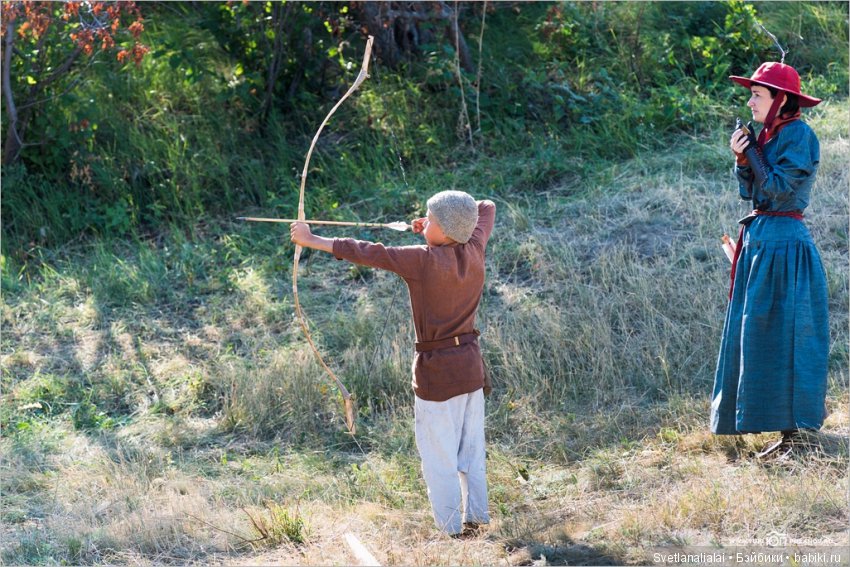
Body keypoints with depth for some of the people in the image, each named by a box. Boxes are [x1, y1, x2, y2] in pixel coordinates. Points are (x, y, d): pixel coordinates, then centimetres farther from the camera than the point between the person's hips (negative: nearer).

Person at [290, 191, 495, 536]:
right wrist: (444, 224, 14)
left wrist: (312, 240, -11)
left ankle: (453, 530, 9)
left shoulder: (424, 261, -20)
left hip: (437, 373, -7)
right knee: (472, 450, 17)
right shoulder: (474, 251, -2)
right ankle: (476, 519, 25)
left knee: (438, 458, 4)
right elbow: (487, 208, 18)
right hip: (471, 367, 7)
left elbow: (367, 254, -18)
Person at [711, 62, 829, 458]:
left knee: (780, 336, -8)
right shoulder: (769, 135, 14)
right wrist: (741, 158, -2)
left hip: (783, 244, -10)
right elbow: (749, 191, 13)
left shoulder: (799, 135, -12)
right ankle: (787, 428, 21)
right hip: (760, 241, 10)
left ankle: (794, 433, -3)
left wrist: (751, 152, -10)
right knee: (757, 334, 12)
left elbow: (780, 187, -18)